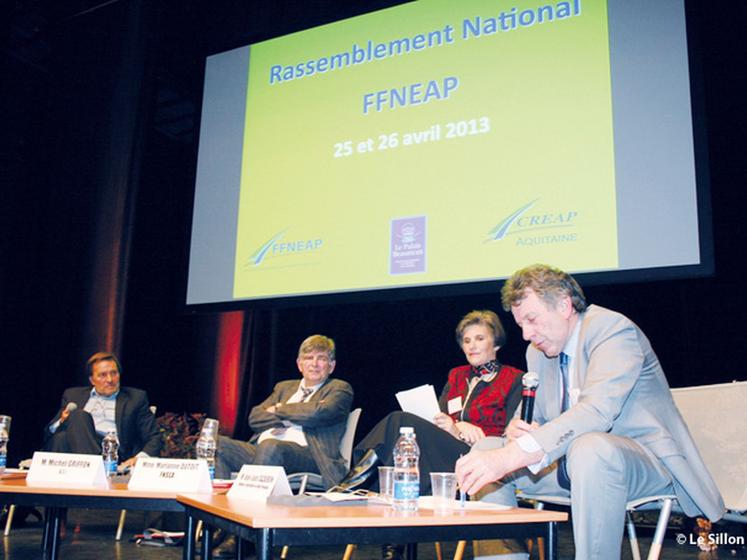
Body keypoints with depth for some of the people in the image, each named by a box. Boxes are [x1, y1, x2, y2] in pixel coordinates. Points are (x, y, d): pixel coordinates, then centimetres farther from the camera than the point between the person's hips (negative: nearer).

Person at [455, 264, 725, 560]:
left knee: (590, 449, -40)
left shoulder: (613, 329, -18)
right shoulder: (538, 351, 8)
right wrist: (517, 428, -13)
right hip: (572, 458, 8)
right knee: (486, 449, -4)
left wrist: (511, 456, -43)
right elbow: (536, 418, 15)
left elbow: (597, 411, -34)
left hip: (642, 457, -7)